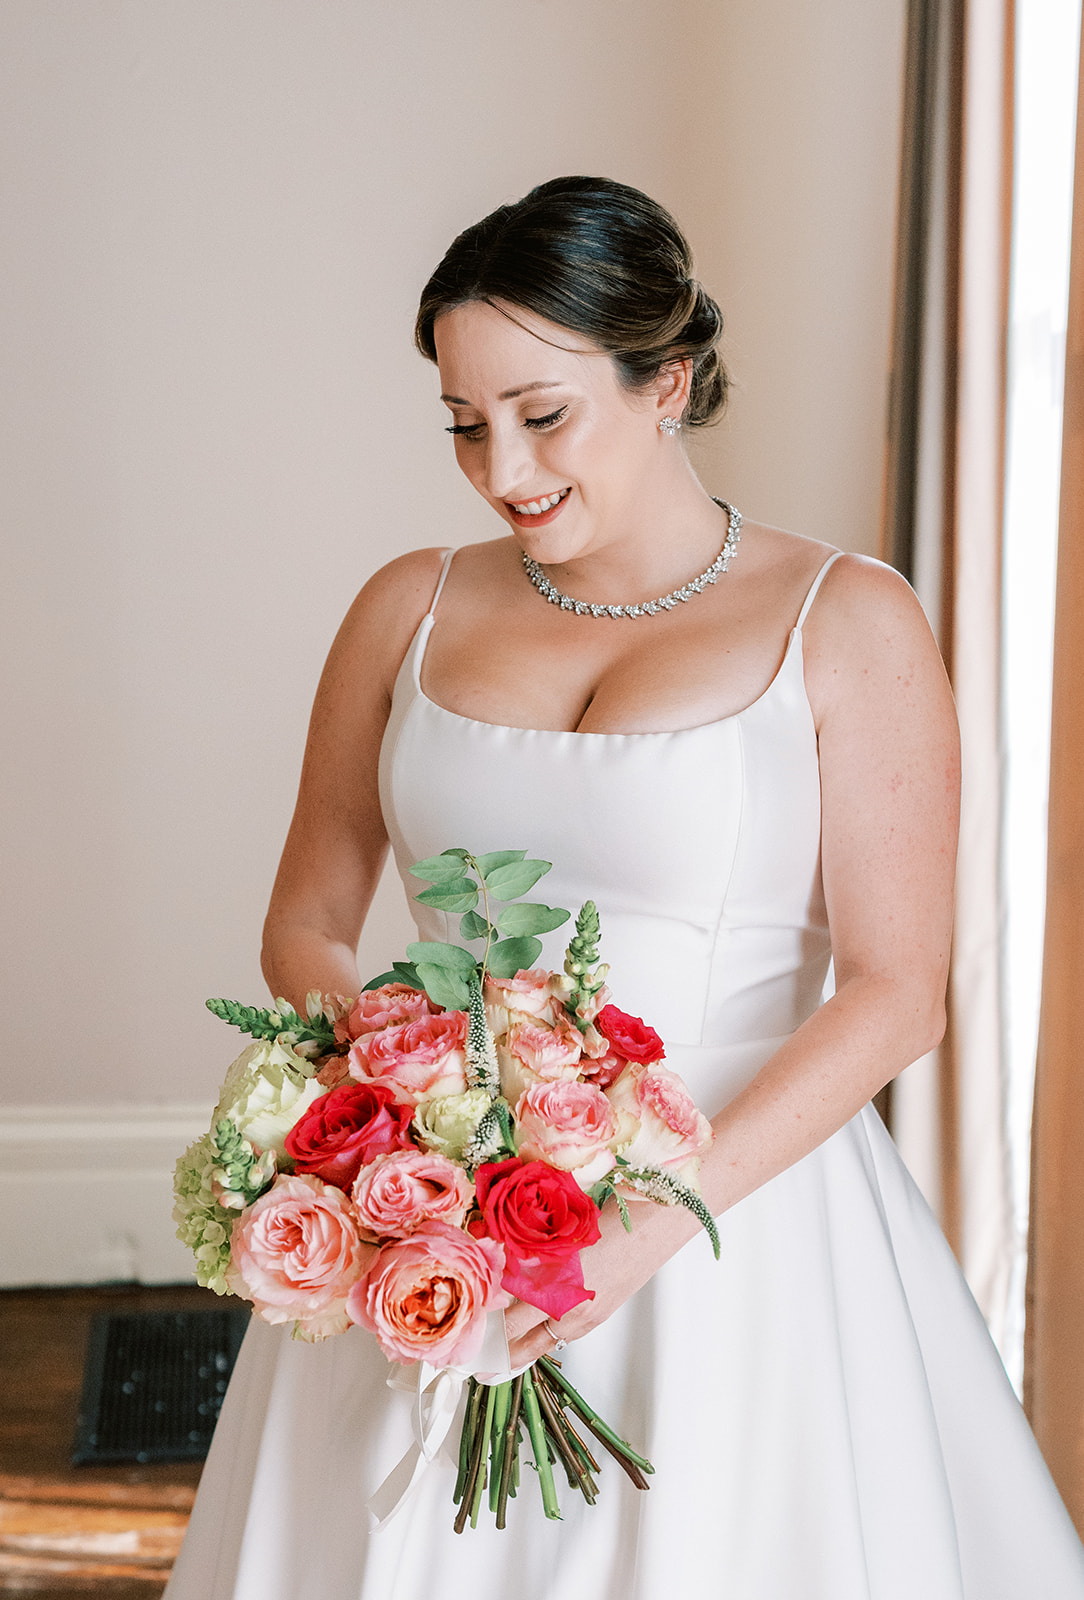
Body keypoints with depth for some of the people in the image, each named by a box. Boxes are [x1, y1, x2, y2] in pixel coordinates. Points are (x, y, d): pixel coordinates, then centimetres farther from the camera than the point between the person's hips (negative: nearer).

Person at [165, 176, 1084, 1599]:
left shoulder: (845, 625, -5)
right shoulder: (414, 610, 6)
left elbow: (896, 990, -8)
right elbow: (307, 923, 11)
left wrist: (658, 1217, -18)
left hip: (730, 1227, -3)